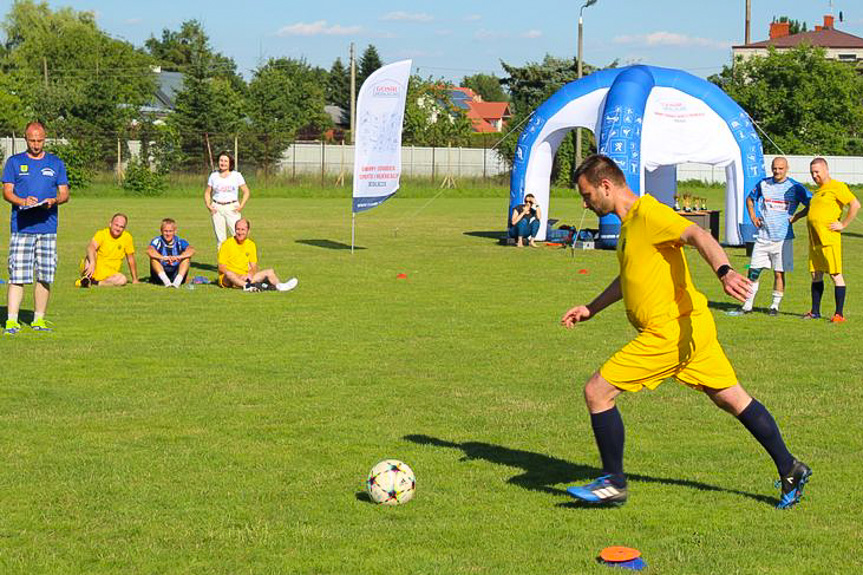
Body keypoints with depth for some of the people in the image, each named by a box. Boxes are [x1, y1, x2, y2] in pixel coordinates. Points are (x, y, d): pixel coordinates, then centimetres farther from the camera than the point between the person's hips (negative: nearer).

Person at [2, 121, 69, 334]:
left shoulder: (56, 163, 14)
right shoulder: (14, 162, 9)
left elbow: (64, 194, 12)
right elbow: (7, 192, 4)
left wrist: (54, 200, -11)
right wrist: (22, 201, -16)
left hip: (48, 228, 2)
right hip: (21, 227, -2)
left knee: (45, 276, 3)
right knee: (17, 276, -7)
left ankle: (39, 319, 12)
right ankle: (11, 320, -6)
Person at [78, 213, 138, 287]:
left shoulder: (127, 237, -1)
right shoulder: (102, 233, -9)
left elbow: (131, 260, 6)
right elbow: (91, 247, -29)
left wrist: (135, 279, 8)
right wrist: (92, 263, -47)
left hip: (109, 274, 3)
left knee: (123, 279, -30)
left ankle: (94, 282, -27)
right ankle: (87, 277, -37)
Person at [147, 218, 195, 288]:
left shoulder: (179, 241, -5)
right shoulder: (158, 241, -7)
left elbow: (192, 250, -23)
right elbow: (149, 251, -28)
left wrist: (178, 257, -41)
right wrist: (163, 258, -44)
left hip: (176, 274, 1)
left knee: (187, 257, -18)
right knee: (153, 258, -23)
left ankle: (177, 281, -35)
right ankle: (165, 280, -39)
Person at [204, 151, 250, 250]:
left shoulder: (237, 175, 4)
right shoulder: (213, 176, 10)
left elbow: (246, 192, 6)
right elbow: (207, 192, 18)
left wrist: (241, 206, -6)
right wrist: (208, 205, 2)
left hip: (232, 208, -2)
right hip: (217, 208, 2)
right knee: (220, 238, 2)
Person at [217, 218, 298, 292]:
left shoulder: (251, 245, 8)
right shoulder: (227, 244, -6)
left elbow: (254, 266, 9)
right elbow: (221, 267, -11)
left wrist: (250, 275, -15)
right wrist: (238, 276, -23)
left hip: (245, 278, 5)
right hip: (227, 280, -5)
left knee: (269, 271, -11)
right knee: (229, 274, -38)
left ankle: (279, 286, -41)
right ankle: (248, 286, -61)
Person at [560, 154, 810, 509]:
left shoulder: (648, 214, -14)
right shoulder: (630, 222, 17)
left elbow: (698, 236, -30)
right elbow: (629, 277, 34)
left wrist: (724, 271, -47)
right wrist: (591, 309, 36)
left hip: (670, 331, -10)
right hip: (692, 326, 10)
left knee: (597, 392, -6)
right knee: (733, 399, 14)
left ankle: (614, 483, 3)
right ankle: (790, 470, 18)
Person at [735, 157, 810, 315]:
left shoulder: (795, 187, -2)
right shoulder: (763, 184, 7)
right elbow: (750, 198, 24)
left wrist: (795, 217, -6)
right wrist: (753, 216, 11)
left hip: (783, 237, -3)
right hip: (763, 236, 3)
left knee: (779, 273, 0)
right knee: (753, 271, 1)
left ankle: (775, 305, 13)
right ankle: (747, 305, 9)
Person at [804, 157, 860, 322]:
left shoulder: (836, 187, -7)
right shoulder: (818, 191, 20)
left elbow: (855, 205, -14)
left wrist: (843, 224, -13)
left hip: (829, 239, -9)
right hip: (815, 239, 9)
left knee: (836, 275, -6)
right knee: (816, 275, 11)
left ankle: (839, 313, -5)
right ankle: (815, 311, 18)